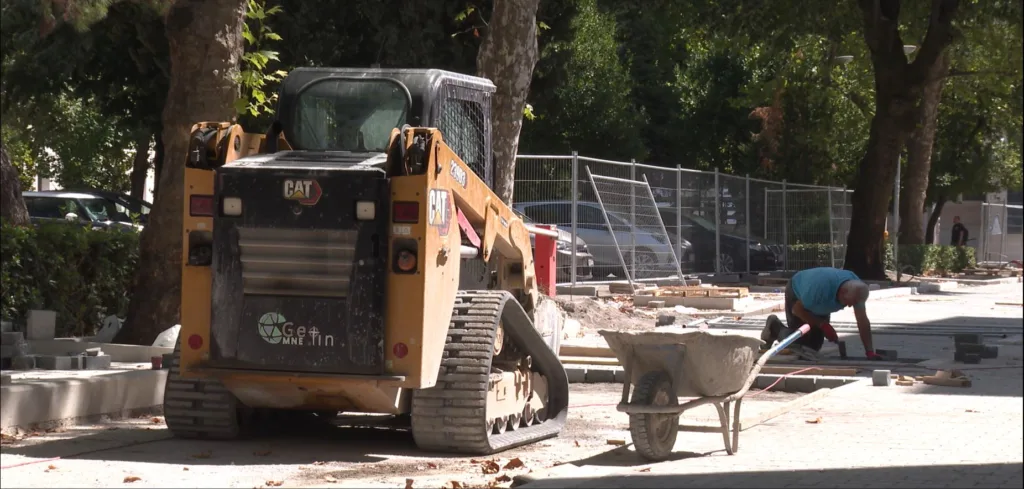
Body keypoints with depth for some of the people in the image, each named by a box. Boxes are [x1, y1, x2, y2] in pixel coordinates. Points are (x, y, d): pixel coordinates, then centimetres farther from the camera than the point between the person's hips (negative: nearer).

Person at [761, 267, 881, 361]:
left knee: (814, 345, 5)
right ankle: (775, 327, 14)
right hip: (797, 293, -6)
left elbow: (863, 321, -25)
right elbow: (797, 309, -30)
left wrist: (870, 352, -29)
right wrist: (824, 325, -28)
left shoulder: (857, 289, -31)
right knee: (800, 342, -14)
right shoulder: (822, 287, -46)